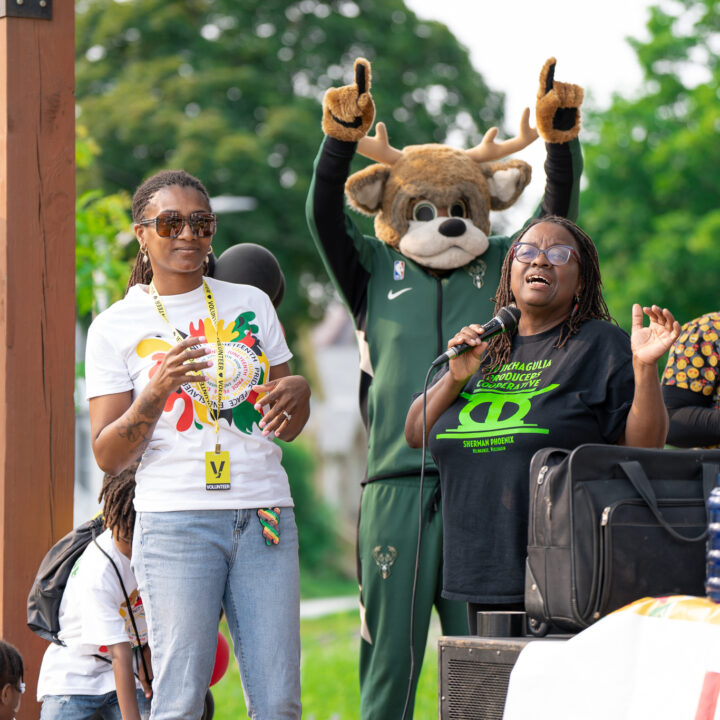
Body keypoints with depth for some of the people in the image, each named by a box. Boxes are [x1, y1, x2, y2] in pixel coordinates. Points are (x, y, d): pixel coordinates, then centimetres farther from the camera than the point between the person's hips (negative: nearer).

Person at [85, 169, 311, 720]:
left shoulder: (251, 304, 15)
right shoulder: (116, 327, 6)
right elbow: (108, 457, 2)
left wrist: (297, 391, -3)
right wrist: (155, 393, -15)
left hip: (266, 514, 3)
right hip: (177, 522, -3)